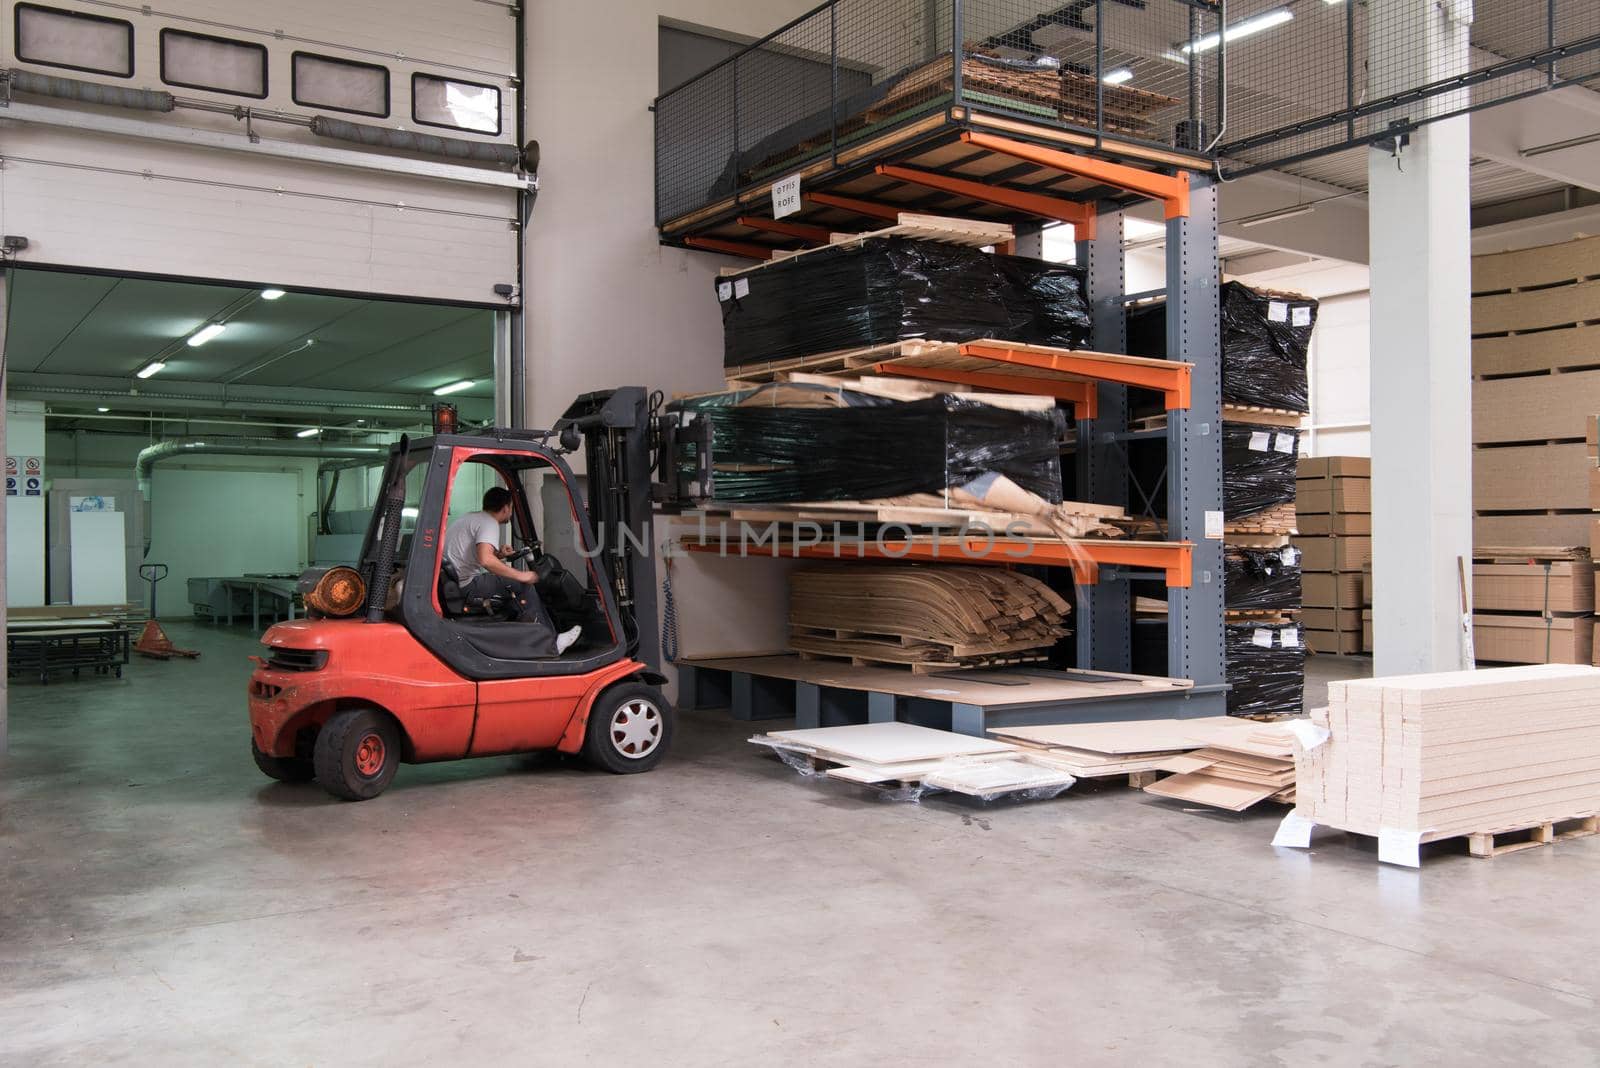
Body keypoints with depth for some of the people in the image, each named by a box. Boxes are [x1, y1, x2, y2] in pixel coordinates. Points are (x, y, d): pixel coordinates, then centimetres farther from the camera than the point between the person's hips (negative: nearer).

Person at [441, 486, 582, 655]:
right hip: (465, 586, -10)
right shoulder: (489, 523, -13)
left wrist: (498, 555, 12)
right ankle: (548, 645, -5)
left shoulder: (471, 517, 18)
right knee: (522, 585, -8)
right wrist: (520, 575, -23)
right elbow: (485, 559, -31)